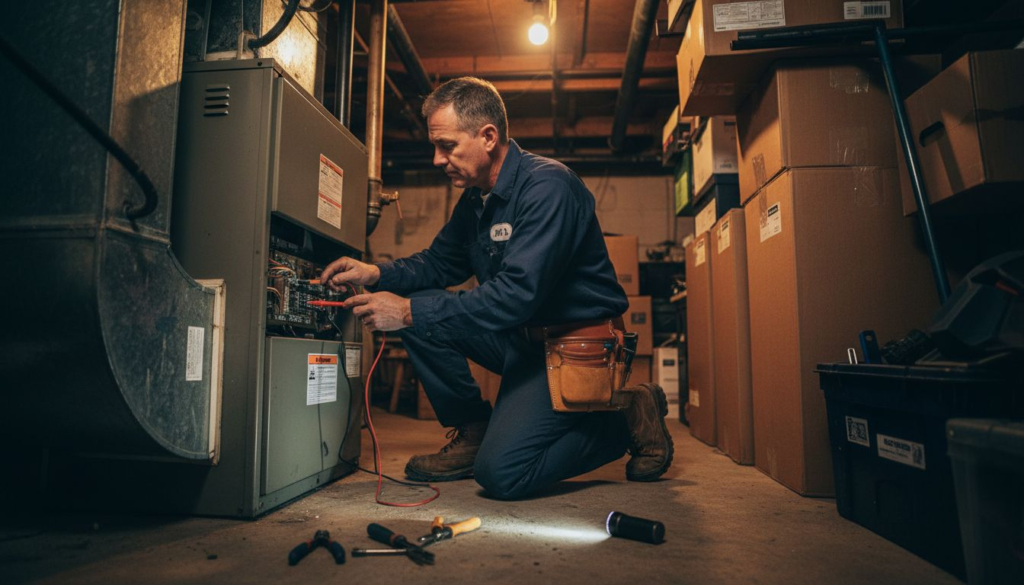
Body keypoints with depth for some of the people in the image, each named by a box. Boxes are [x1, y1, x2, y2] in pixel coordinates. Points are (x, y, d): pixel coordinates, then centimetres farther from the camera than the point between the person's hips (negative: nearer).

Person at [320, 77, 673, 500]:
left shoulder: (547, 186, -20)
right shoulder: (476, 198, 8)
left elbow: (517, 294, -30)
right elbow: (439, 262, 16)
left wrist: (410, 312, -28)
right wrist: (376, 273, -3)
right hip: (523, 337, 8)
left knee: (501, 473, -19)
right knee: (419, 308, -5)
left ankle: (626, 419, 2)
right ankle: (473, 432, 6)